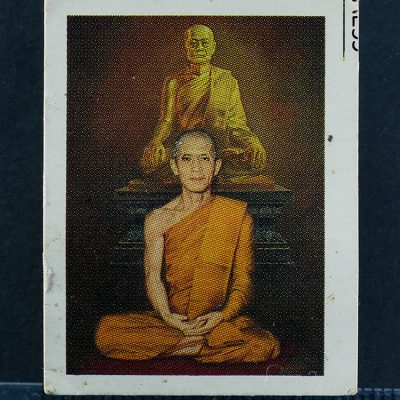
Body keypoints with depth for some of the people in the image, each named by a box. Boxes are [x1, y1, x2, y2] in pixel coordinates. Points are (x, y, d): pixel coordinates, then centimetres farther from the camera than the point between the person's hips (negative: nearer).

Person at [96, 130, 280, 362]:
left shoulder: (237, 215, 2)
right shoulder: (158, 219, 5)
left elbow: (243, 279, 0)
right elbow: (153, 275, -4)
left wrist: (222, 315, -18)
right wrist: (168, 316, -22)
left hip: (220, 319, -1)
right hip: (170, 319, 1)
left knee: (266, 346, -31)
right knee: (106, 332, -24)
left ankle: (172, 348, -14)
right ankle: (206, 344, -16)